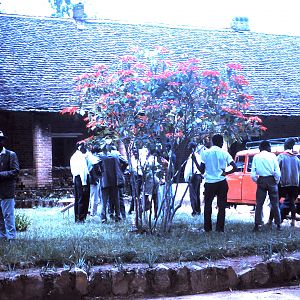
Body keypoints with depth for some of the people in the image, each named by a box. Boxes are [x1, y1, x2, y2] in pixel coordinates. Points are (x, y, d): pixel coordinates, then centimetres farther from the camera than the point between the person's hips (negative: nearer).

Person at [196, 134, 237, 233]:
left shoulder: (205, 153, -2)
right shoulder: (224, 153, -3)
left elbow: (201, 170, 0)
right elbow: (235, 168, -9)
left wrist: (195, 161, 11)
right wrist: (225, 173, 1)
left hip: (209, 183, 1)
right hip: (221, 183, -1)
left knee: (207, 205, 13)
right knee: (221, 206, 7)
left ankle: (207, 228, 13)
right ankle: (219, 228, 5)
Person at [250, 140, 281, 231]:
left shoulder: (256, 157, 2)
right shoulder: (272, 155, -2)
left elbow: (253, 174, -2)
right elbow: (277, 172, -6)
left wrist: (257, 181, 11)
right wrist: (277, 181, 7)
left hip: (261, 181, 1)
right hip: (271, 180, -1)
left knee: (259, 203, 4)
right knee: (275, 203, 7)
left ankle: (257, 224, -2)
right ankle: (278, 224, 9)